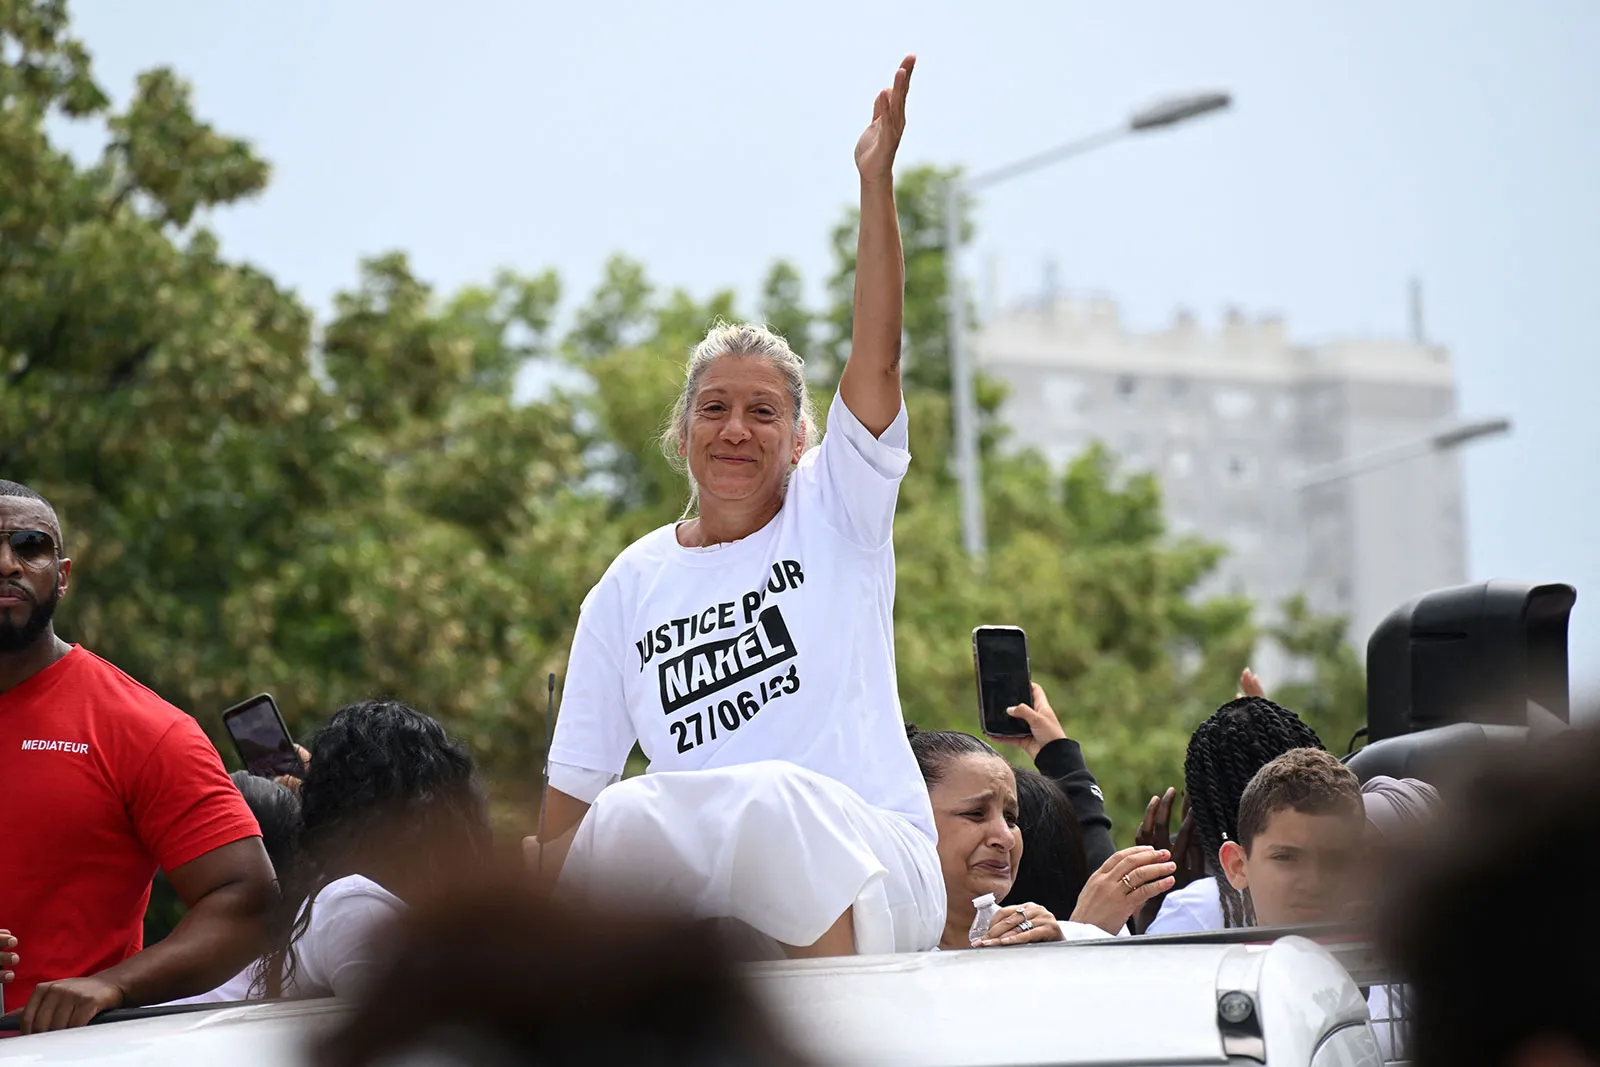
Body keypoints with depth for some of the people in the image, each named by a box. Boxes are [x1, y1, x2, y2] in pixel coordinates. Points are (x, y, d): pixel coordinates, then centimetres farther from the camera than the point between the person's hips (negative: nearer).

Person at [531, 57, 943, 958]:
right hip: (706, 902, 1)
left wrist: (877, 181, -16)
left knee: (780, 804, -38)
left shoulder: (835, 514, 10)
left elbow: (877, 357, -5)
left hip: (872, 878, -1)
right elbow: (575, 783, 16)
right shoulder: (631, 588, 16)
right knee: (637, 812, -33)